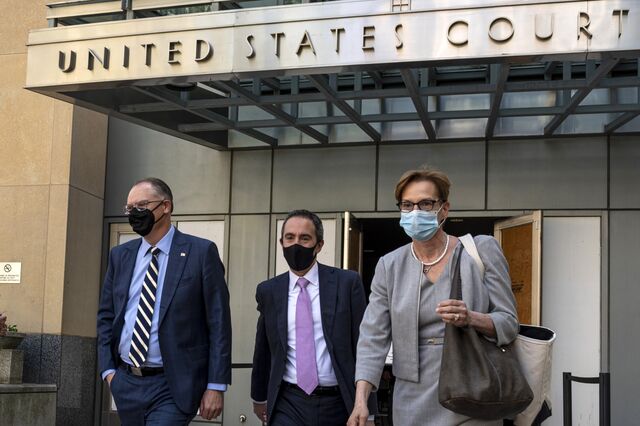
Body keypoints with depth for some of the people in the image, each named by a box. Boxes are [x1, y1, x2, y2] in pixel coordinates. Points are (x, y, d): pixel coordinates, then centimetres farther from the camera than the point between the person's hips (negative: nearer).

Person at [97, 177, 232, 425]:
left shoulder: (201, 252, -6)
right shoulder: (120, 255, 9)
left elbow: (218, 322, -7)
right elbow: (106, 315, 15)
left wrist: (216, 386, -10)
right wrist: (108, 368, 3)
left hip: (172, 387, -5)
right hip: (125, 384, 5)